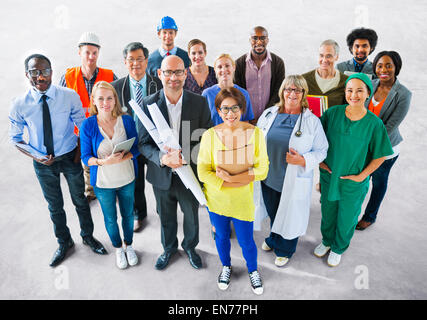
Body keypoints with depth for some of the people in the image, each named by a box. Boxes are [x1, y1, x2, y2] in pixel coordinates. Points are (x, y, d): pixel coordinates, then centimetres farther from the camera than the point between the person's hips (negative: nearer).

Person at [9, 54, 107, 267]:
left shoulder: (70, 97, -15)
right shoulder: (19, 105, -13)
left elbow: (84, 127, -3)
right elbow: (15, 138, -1)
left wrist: (80, 152, -13)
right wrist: (36, 156, -15)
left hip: (70, 158, -1)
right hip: (43, 162, 1)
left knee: (80, 200, 16)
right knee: (55, 206, 18)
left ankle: (88, 236, 42)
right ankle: (64, 243, 42)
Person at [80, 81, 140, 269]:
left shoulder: (127, 121, -11)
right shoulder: (88, 125, -13)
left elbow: (136, 148, -6)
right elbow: (86, 157, -9)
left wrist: (122, 158, -25)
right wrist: (104, 162, -29)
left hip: (127, 179, 1)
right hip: (103, 183, -1)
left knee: (128, 215, 19)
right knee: (110, 219, 18)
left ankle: (128, 245, 46)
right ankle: (118, 248, 45)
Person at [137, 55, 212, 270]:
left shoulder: (199, 103, -11)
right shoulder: (149, 104, -10)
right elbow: (144, 143, -8)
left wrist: (185, 155, -25)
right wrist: (162, 158, -28)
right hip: (161, 174, 1)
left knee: (192, 215, 21)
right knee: (166, 217, 22)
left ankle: (190, 247, 52)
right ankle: (169, 248, 52)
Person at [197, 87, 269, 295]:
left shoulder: (255, 133, -13)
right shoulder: (210, 135, -13)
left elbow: (262, 170, -11)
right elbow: (203, 171, -13)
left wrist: (230, 178, -23)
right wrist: (240, 181, -20)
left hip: (243, 200, -1)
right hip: (216, 199, 1)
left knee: (246, 241, 14)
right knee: (221, 236, 22)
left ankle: (253, 270, 47)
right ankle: (226, 266, 52)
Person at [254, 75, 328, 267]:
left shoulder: (312, 121, -10)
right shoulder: (269, 114, -1)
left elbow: (321, 150, -6)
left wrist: (302, 160, -22)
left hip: (294, 182, -3)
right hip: (268, 178, 3)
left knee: (289, 216, 16)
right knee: (272, 213, 24)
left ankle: (284, 250, 43)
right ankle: (274, 239, 55)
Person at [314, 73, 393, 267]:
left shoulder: (374, 123, -16)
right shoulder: (332, 113, -11)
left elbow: (380, 156, -7)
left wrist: (361, 176, -11)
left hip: (354, 183, -2)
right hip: (328, 176, 2)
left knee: (347, 218, 16)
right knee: (327, 213, 21)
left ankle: (338, 248, 44)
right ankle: (326, 240, 49)